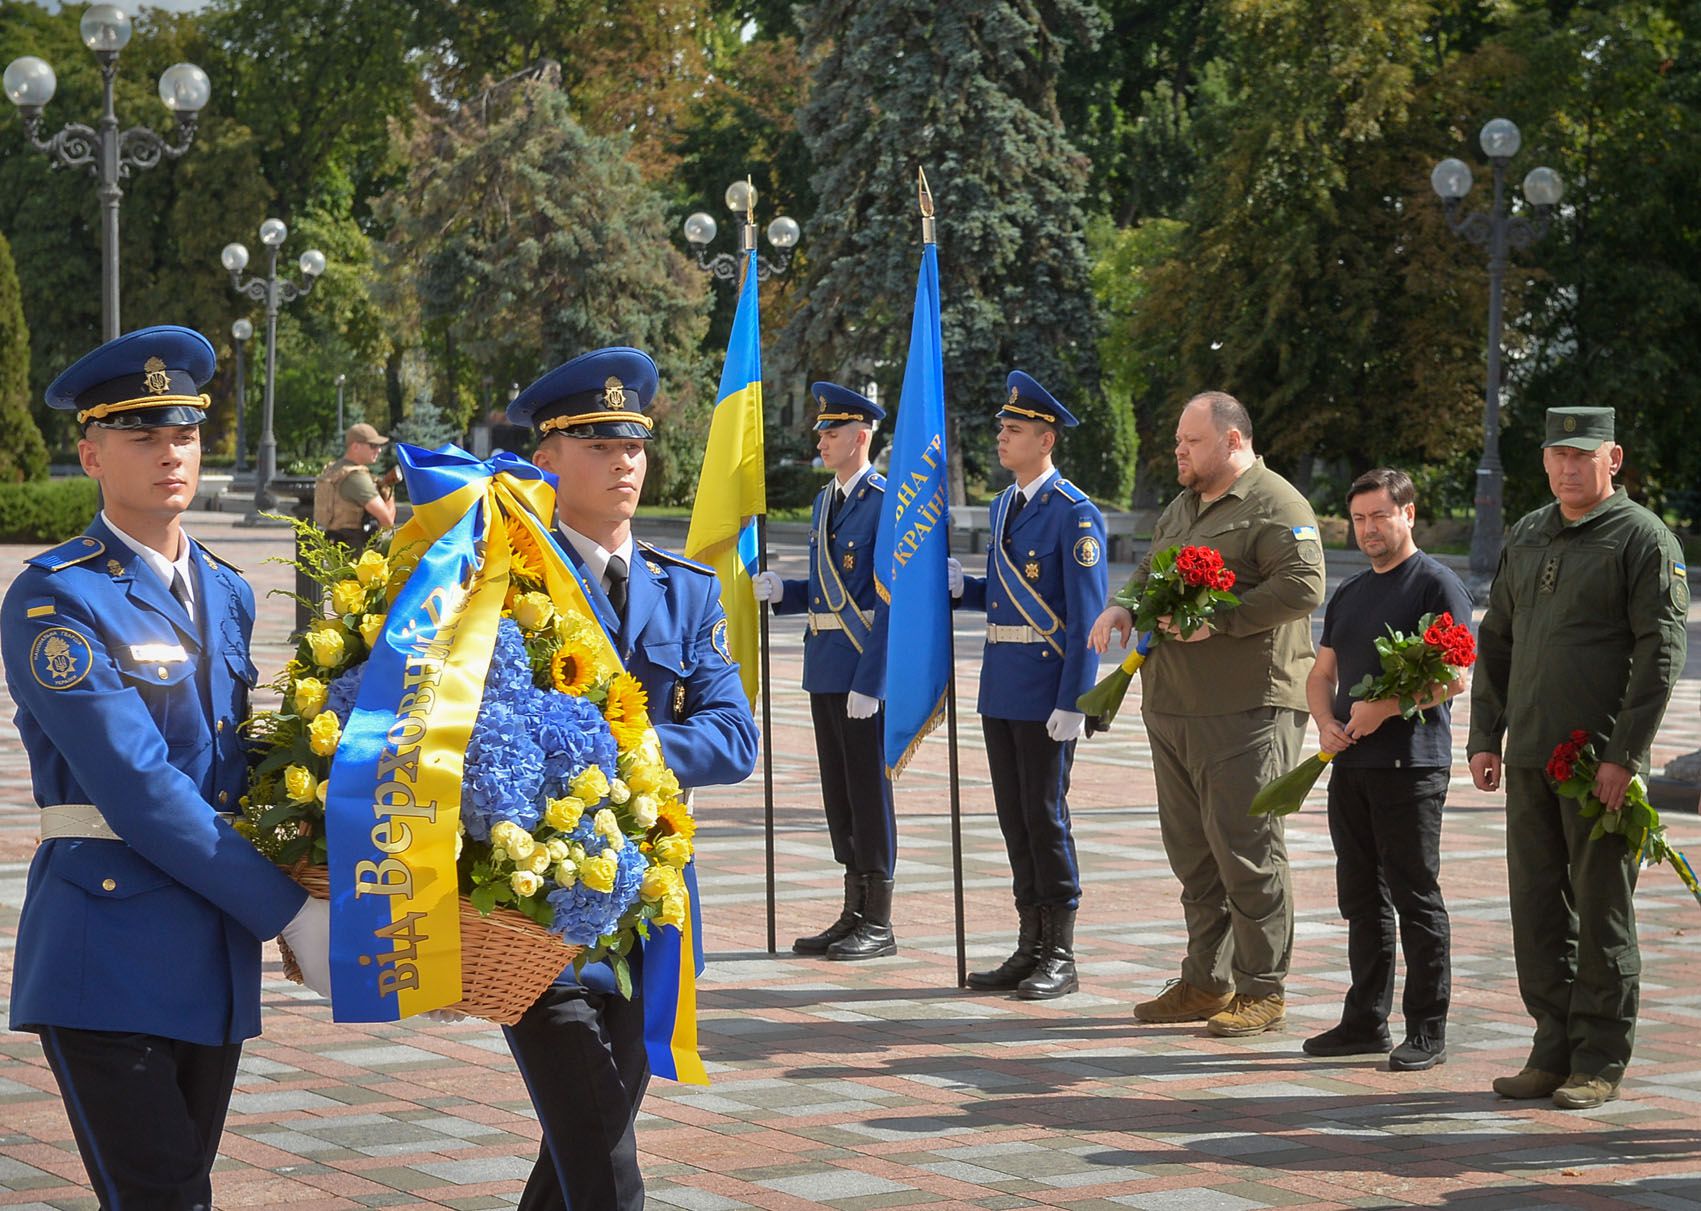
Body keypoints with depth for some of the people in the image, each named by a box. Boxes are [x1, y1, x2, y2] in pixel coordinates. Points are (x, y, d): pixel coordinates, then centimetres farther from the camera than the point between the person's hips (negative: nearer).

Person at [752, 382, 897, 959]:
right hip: (824, 667, 9)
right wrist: (781, 591, 2)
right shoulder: (826, 501, 15)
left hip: (864, 668, -9)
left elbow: (891, 601, -17)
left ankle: (879, 923, 4)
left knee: (868, 788, -3)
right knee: (838, 790, 12)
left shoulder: (886, 502, -12)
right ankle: (854, 914, 19)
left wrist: (868, 681, -20)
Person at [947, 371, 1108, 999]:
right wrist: (963, 587, 3)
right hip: (1000, 687, 8)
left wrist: (1073, 702, -19)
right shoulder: (1003, 506, 14)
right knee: (1014, 817, 11)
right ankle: (1030, 947, 18)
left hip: (1047, 688, -8)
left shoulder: (1074, 513, -12)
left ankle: (1060, 957, 4)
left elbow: (1087, 614, -15)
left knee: (1045, 815, -4)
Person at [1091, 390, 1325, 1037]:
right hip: (1171, 710, 9)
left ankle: (1262, 990, 1)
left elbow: (1304, 586, -20)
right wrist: (1123, 606, 6)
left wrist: (1218, 619, -21)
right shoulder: (1182, 507, 20)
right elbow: (1152, 572, 29)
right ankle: (1205, 982, 21)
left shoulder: (1276, 506, -8)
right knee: (1192, 853, 13)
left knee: (1246, 850, -6)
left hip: (1247, 710, -9)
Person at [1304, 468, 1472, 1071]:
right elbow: (1322, 673, 22)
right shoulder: (1348, 594, 18)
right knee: (1361, 897, 12)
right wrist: (1327, 722, 1)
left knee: (1415, 898, -4)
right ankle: (1366, 1021, 19)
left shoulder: (1436, 584, -6)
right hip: (1351, 766, 7)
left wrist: (1382, 710, -17)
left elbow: (1453, 677, -14)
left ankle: (1427, 1031, 0)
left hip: (1411, 766, -7)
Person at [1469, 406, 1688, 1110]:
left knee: (1601, 912, -1)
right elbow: (1496, 642, 20)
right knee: (1537, 908, 8)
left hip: (1602, 762, -6)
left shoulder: (1643, 539, -5)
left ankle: (1600, 1063, 7)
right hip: (1529, 758, 6)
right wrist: (1483, 738, 11)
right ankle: (1554, 1050, 16)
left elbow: (1661, 651, -10)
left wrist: (1623, 755, -16)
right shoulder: (1526, 538, 15)